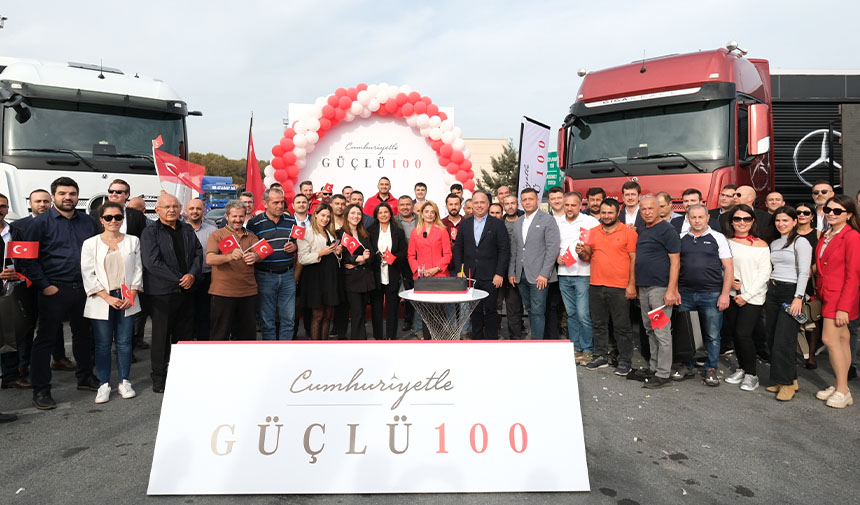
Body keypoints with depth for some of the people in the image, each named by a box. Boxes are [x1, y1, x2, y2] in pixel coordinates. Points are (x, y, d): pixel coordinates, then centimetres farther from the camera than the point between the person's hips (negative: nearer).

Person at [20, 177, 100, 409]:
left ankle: (85, 377, 30)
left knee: (83, 334, 15)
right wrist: (44, 286, -12)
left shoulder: (88, 222, 9)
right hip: (54, 291, -4)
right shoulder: (41, 222, -3)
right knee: (46, 338, 1)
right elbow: (28, 259, -6)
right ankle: (41, 390, 9)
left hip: (84, 289, 4)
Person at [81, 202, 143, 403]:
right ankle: (104, 385, 12)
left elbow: (138, 270, 6)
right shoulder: (90, 244, 2)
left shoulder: (133, 241, 7)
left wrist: (131, 295, -6)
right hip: (102, 301, -1)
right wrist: (108, 298, -10)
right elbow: (88, 275, -2)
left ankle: (123, 382, 16)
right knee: (103, 344, 3)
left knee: (124, 342, 5)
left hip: (127, 300, 1)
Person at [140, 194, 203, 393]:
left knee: (184, 335, 11)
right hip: (161, 293, -5)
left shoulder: (187, 230, 14)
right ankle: (159, 377, 13)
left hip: (186, 290, 5)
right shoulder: (150, 232, -4)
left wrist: (192, 274, -8)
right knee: (161, 336, 2)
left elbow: (198, 253, 11)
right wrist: (179, 279, -14)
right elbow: (152, 262, -13)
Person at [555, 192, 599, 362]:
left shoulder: (591, 222, -2)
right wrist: (557, 256, 1)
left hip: (583, 273, -4)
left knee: (583, 314, -7)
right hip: (564, 274, 4)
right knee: (571, 313, 11)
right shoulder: (557, 222, 11)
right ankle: (575, 348, 21)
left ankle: (587, 350, 6)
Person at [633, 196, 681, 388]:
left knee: (662, 332, -4)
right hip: (643, 288, 8)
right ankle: (653, 367, 25)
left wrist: (671, 290, -19)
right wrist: (635, 286, 17)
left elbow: (675, 262, -13)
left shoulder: (667, 230, -9)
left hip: (660, 287, -8)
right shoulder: (642, 231, 15)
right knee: (650, 330, 15)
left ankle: (663, 374, 2)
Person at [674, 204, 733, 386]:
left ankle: (711, 369, 19)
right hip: (685, 294, 2)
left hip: (711, 295, -2)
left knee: (712, 335, 4)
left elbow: (728, 268, 0)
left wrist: (725, 294, -7)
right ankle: (687, 367, 23)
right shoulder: (681, 239, 8)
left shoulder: (718, 238, 2)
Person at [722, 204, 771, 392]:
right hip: (731, 295, 3)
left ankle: (751, 374, 8)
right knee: (734, 333, 8)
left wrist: (746, 295, -9)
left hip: (752, 297, -3)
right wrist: (729, 280, -9)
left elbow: (764, 273, -4)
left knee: (743, 333, -10)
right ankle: (741, 368, 27)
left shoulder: (761, 245, -2)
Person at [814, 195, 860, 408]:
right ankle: (839, 387, 18)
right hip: (828, 295, 7)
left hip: (841, 296, -7)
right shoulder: (826, 235, 11)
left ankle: (842, 391, 4)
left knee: (830, 339, -8)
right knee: (842, 339, 12)